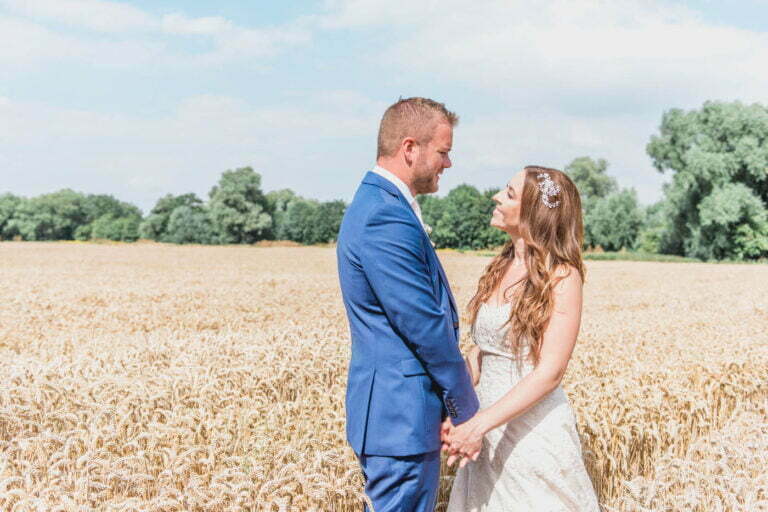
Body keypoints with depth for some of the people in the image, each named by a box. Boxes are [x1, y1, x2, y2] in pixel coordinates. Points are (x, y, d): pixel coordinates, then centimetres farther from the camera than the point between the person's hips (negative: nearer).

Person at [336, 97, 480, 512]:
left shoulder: (377, 204, 13)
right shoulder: (386, 221, -22)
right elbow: (426, 328, -20)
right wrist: (467, 412, -9)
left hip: (390, 414, 11)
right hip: (402, 419, -11)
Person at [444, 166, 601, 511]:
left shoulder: (561, 276, -13)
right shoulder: (501, 267, 6)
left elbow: (549, 372, -18)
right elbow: (480, 350, 8)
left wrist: (480, 423, -24)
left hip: (534, 427, -6)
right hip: (490, 424, 6)